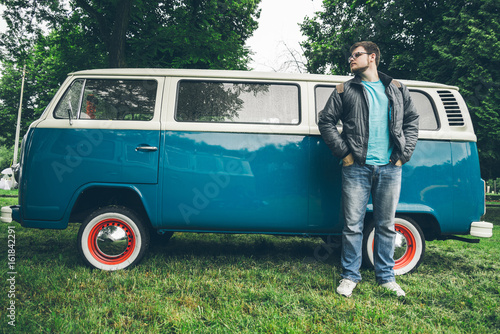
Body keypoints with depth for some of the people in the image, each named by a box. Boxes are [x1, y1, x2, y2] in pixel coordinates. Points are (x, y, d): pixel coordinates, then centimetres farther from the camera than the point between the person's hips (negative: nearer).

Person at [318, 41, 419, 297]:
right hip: (357, 167, -2)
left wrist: (404, 153, 5)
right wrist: (343, 151, -4)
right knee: (353, 225, -1)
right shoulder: (345, 91, 9)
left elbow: (412, 121, 17)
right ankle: (350, 276, 13)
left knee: (386, 225, 9)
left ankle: (386, 276, 23)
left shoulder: (397, 90, 15)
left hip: (390, 168, 2)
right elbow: (326, 121, 5)